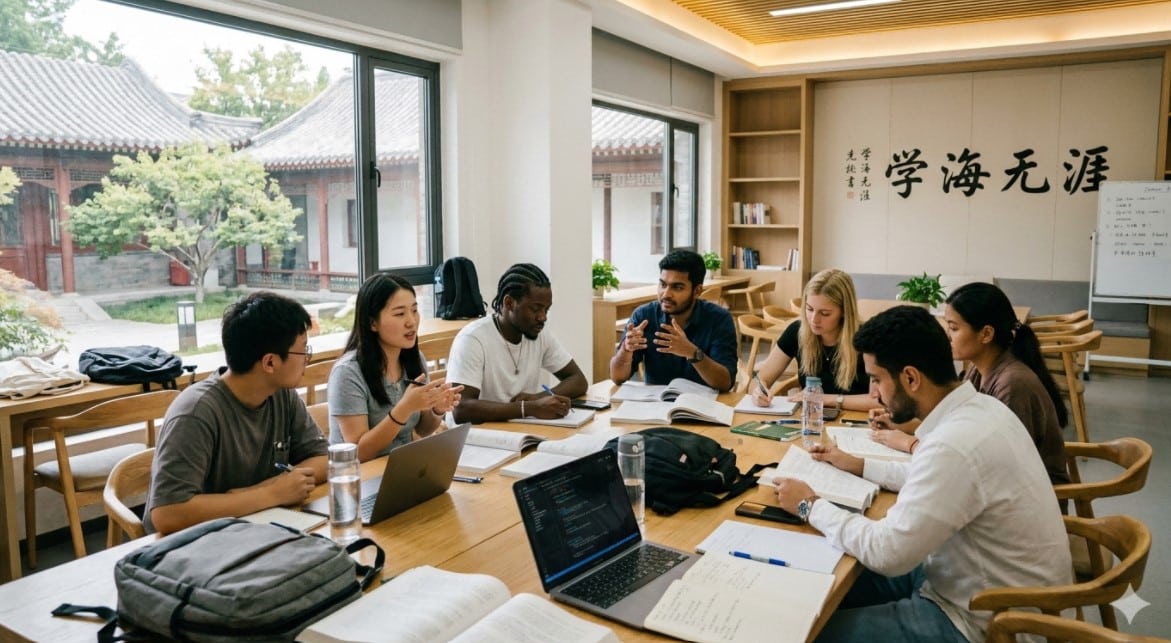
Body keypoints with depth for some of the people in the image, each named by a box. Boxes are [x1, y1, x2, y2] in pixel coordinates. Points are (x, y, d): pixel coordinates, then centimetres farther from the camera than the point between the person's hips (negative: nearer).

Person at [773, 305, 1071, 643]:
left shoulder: (955, 443, -32)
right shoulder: (979, 407, -2)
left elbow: (888, 552, -26)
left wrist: (811, 506, -12)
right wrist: (860, 466, 19)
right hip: (985, 585, 9)